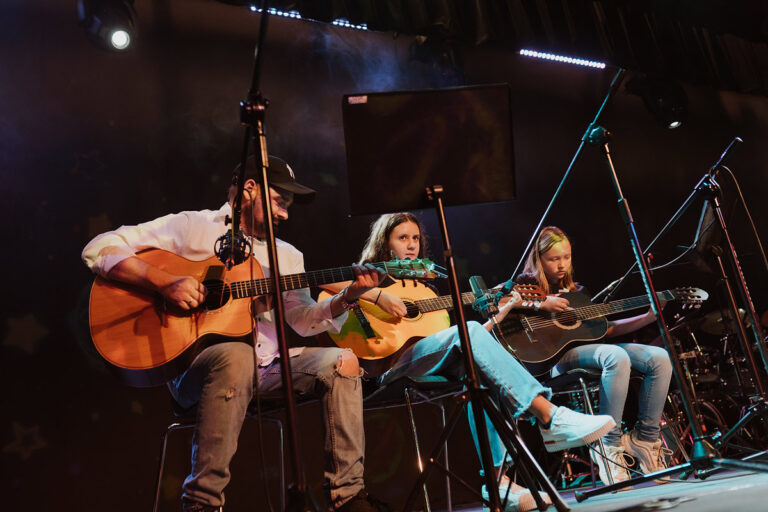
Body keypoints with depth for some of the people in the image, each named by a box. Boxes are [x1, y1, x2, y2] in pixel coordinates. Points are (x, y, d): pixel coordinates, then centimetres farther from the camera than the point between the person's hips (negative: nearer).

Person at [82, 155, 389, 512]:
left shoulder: (287, 255, 18)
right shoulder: (193, 227, 1)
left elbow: (303, 320, 8)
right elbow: (98, 249, -6)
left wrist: (349, 295, -9)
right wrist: (164, 282, -20)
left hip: (267, 365, 6)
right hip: (195, 365, -5)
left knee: (342, 361, -12)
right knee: (238, 354, -37)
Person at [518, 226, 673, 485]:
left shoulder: (575, 291, 26)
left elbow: (606, 328, 21)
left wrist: (648, 317, 10)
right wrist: (540, 304, -19)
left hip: (587, 344, 7)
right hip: (554, 357, -7)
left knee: (660, 358, -12)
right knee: (617, 357, -36)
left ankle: (644, 438, -4)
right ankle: (610, 446, -24)